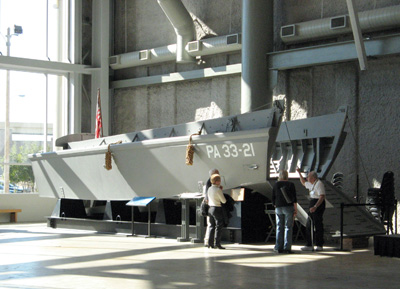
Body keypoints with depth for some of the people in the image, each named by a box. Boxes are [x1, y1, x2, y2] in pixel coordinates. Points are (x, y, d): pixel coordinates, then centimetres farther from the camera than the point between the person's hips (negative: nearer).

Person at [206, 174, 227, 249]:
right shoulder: (218, 190, -15)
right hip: (217, 209, -8)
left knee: (211, 226, 12)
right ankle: (217, 244, -5)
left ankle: (210, 243, 13)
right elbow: (224, 201, -10)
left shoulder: (209, 189, 9)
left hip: (210, 208, 8)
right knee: (219, 227, -3)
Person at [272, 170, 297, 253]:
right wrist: (295, 209, -2)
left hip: (279, 208, 2)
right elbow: (294, 198, -7)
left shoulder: (276, 185, 3)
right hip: (289, 207, -2)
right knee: (288, 227, 0)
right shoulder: (291, 184, -4)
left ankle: (279, 247, 8)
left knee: (279, 227, 8)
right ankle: (287, 247, -5)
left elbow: (273, 198, 6)